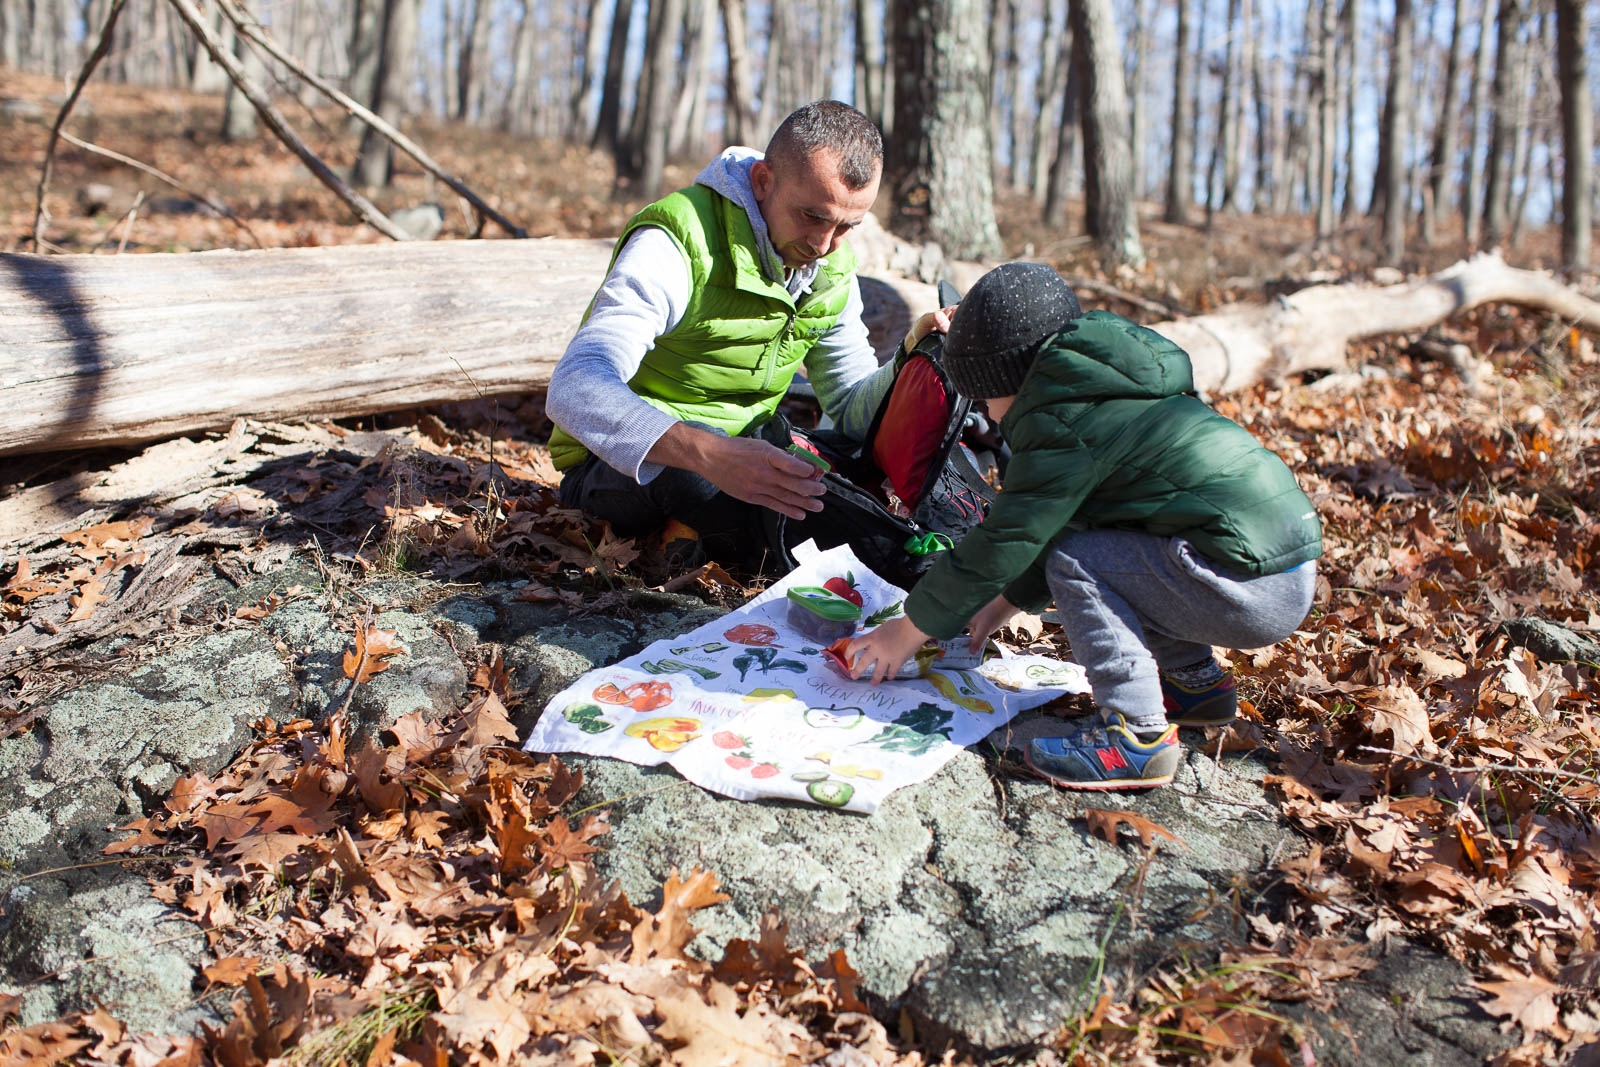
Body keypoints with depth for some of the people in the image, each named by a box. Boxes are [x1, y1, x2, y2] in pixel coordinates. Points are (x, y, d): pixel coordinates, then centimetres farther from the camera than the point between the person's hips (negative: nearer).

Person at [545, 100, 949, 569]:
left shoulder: (832, 270, 0)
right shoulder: (681, 241, -24)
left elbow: (854, 409, 5)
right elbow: (576, 388, -37)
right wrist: (708, 454, -54)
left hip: (735, 452, 7)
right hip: (620, 463, -6)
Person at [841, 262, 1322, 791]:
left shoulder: (1064, 424, -12)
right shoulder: (1108, 393, 18)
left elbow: (1004, 542, -8)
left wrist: (907, 631, 3)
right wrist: (1006, 602, 28)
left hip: (1253, 585, -10)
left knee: (1075, 563, -8)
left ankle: (1138, 735, -12)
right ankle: (1196, 682, 23)